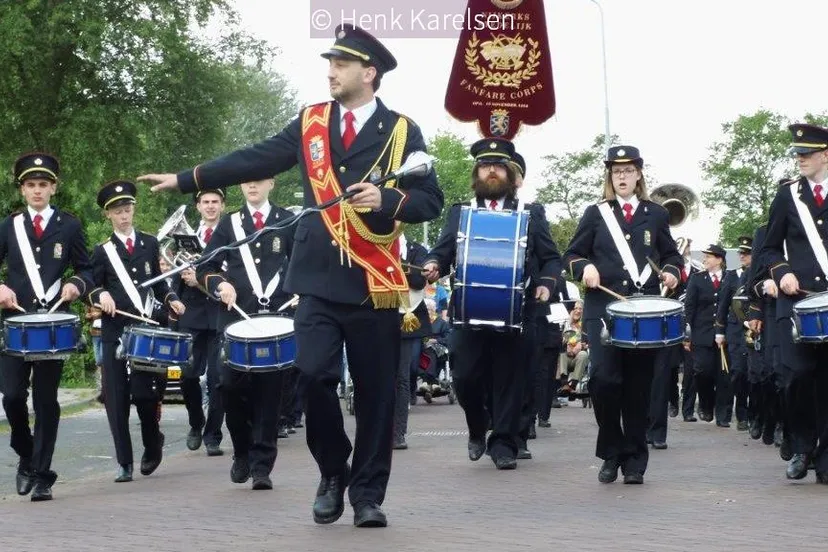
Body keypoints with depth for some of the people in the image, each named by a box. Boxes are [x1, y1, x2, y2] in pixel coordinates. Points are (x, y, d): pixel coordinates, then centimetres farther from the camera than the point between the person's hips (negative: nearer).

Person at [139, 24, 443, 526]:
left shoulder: (401, 131, 2)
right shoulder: (310, 123, 12)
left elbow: (431, 201, 0)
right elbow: (254, 161, 12)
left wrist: (387, 199, -18)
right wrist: (186, 180, 9)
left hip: (374, 282, -2)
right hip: (320, 280, 2)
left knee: (375, 391, 2)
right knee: (314, 376, -10)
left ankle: (368, 494, 14)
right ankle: (334, 474, 13)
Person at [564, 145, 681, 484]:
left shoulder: (656, 214, 12)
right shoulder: (595, 214, 9)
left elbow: (671, 255, 16)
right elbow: (572, 255, 8)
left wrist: (672, 272, -6)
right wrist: (585, 268, -13)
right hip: (603, 308, -1)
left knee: (638, 385, 1)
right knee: (604, 377, -15)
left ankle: (634, 460, 10)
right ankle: (611, 453, 1)